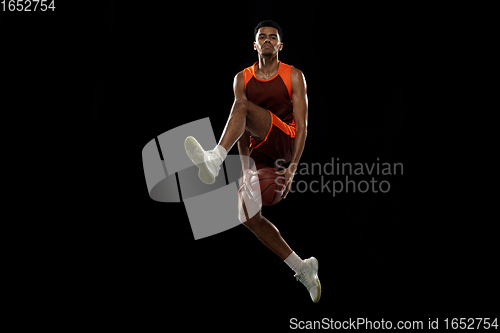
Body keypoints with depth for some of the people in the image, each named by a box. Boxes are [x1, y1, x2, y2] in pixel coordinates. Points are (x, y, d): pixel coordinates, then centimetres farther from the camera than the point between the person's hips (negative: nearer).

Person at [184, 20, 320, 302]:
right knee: (249, 215, -4)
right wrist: (246, 167, -5)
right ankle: (303, 267, 7)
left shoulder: (294, 76, 2)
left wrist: (293, 167, -16)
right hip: (261, 152, 6)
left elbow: (301, 125, -5)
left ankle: (214, 161, -45)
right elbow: (242, 126, 6)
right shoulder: (242, 79, 12)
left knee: (242, 103, -27)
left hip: (285, 140, -5)